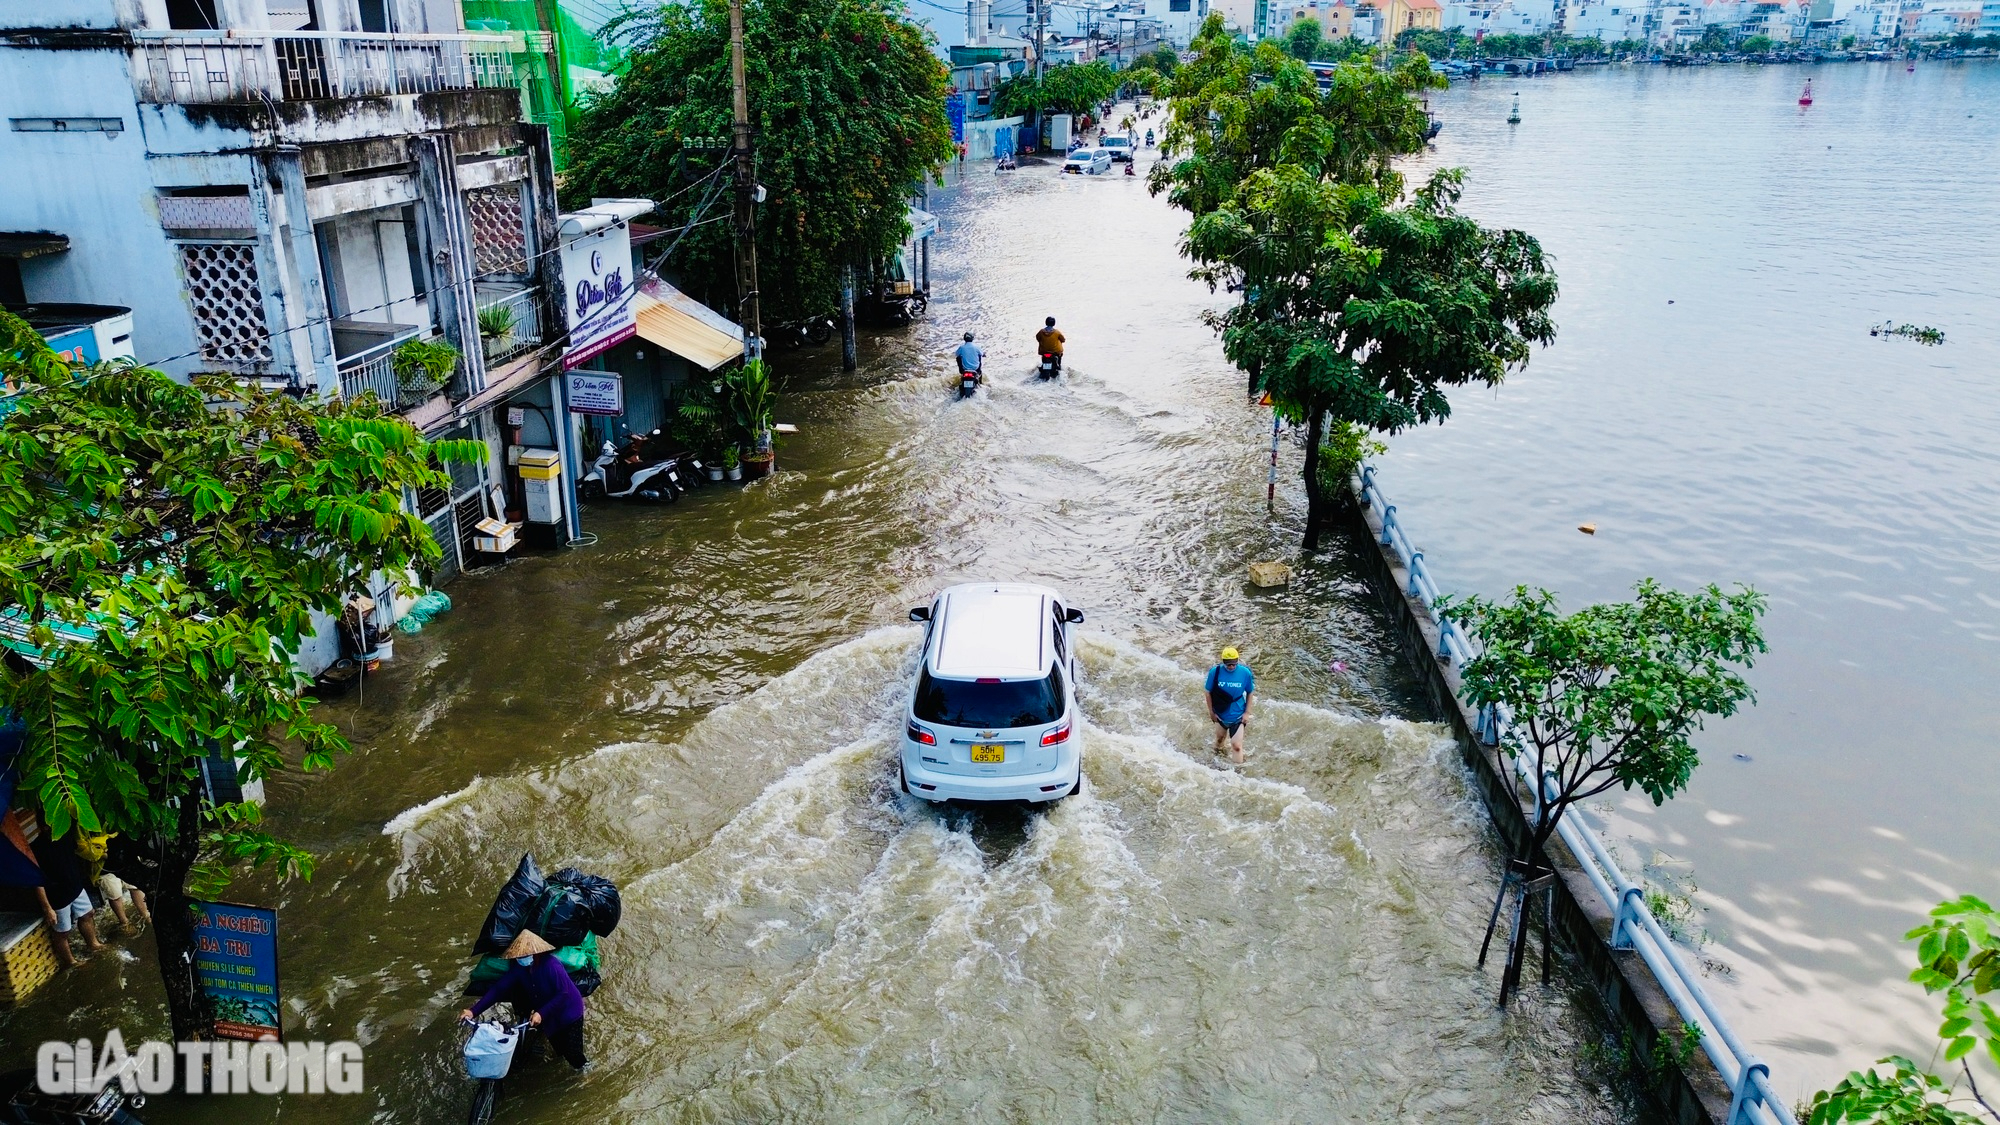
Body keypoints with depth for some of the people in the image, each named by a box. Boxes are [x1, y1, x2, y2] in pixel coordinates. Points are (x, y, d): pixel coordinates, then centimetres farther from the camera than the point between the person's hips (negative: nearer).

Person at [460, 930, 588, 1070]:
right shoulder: (519, 968, -13)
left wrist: (541, 1013, -33)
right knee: (560, 1050, 18)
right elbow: (498, 988, -16)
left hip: (569, 1011, -6)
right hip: (549, 1015, 6)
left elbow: (563, 994, -28)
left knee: (573, 1054, -1)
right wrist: (474, 1011, -26)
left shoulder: (550, 965, -32)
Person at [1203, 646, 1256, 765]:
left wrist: (1247, 712, -6)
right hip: (1221, 715, 2)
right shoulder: (1215, 672, -20)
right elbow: (1208, 692, -7)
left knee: (1237, 746, -6)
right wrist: (1211, 711, -3)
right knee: (1220, 738, 27)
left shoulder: (1245, 673, -20)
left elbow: (1250, 693, -5)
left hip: (1238, 716, -2)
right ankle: (1217, 754, 57)